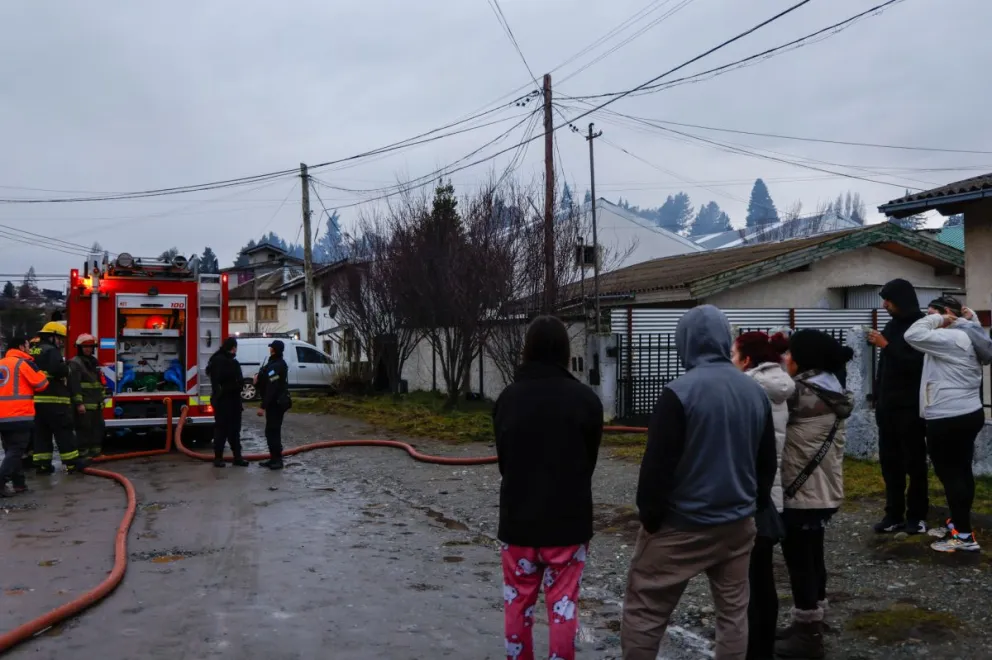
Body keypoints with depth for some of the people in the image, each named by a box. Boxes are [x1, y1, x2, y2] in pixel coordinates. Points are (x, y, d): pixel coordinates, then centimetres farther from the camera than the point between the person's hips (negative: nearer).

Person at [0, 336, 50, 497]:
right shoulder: (23, 363, -7)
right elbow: (41, 384, -4)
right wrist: (43, 377, 17)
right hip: (19, 415, -7)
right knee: (16, 451, -5)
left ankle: (18, 483, 17)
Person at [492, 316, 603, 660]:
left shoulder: (508, 398, -2)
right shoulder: (585, 398, -9)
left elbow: (502, 459, 6)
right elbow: (590, 459, 1)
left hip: (518, 515, 2)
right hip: (568, 518, -2)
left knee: (518, 599, 14)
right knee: (563, 602, 6)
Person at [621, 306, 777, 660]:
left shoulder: (680, 391, -17)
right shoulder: (756, 392, 4)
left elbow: (657, 464, -16)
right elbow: (767, 463, 13)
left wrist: (649, 515, -5)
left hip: (680, 526, -6)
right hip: (738, 524, 6)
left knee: (643, 611, 4)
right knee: (733, 612, 14)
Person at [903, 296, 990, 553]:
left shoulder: (949, 337, -18)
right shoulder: (967, 336, 12)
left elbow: (913, 335, -25)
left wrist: (935, 319, -12)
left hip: (948, 419, -10)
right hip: (970, 414, 10)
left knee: (949, 473, -3)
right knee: (962, 471, 17)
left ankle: (964, 535, -1)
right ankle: (958, 523, 29)